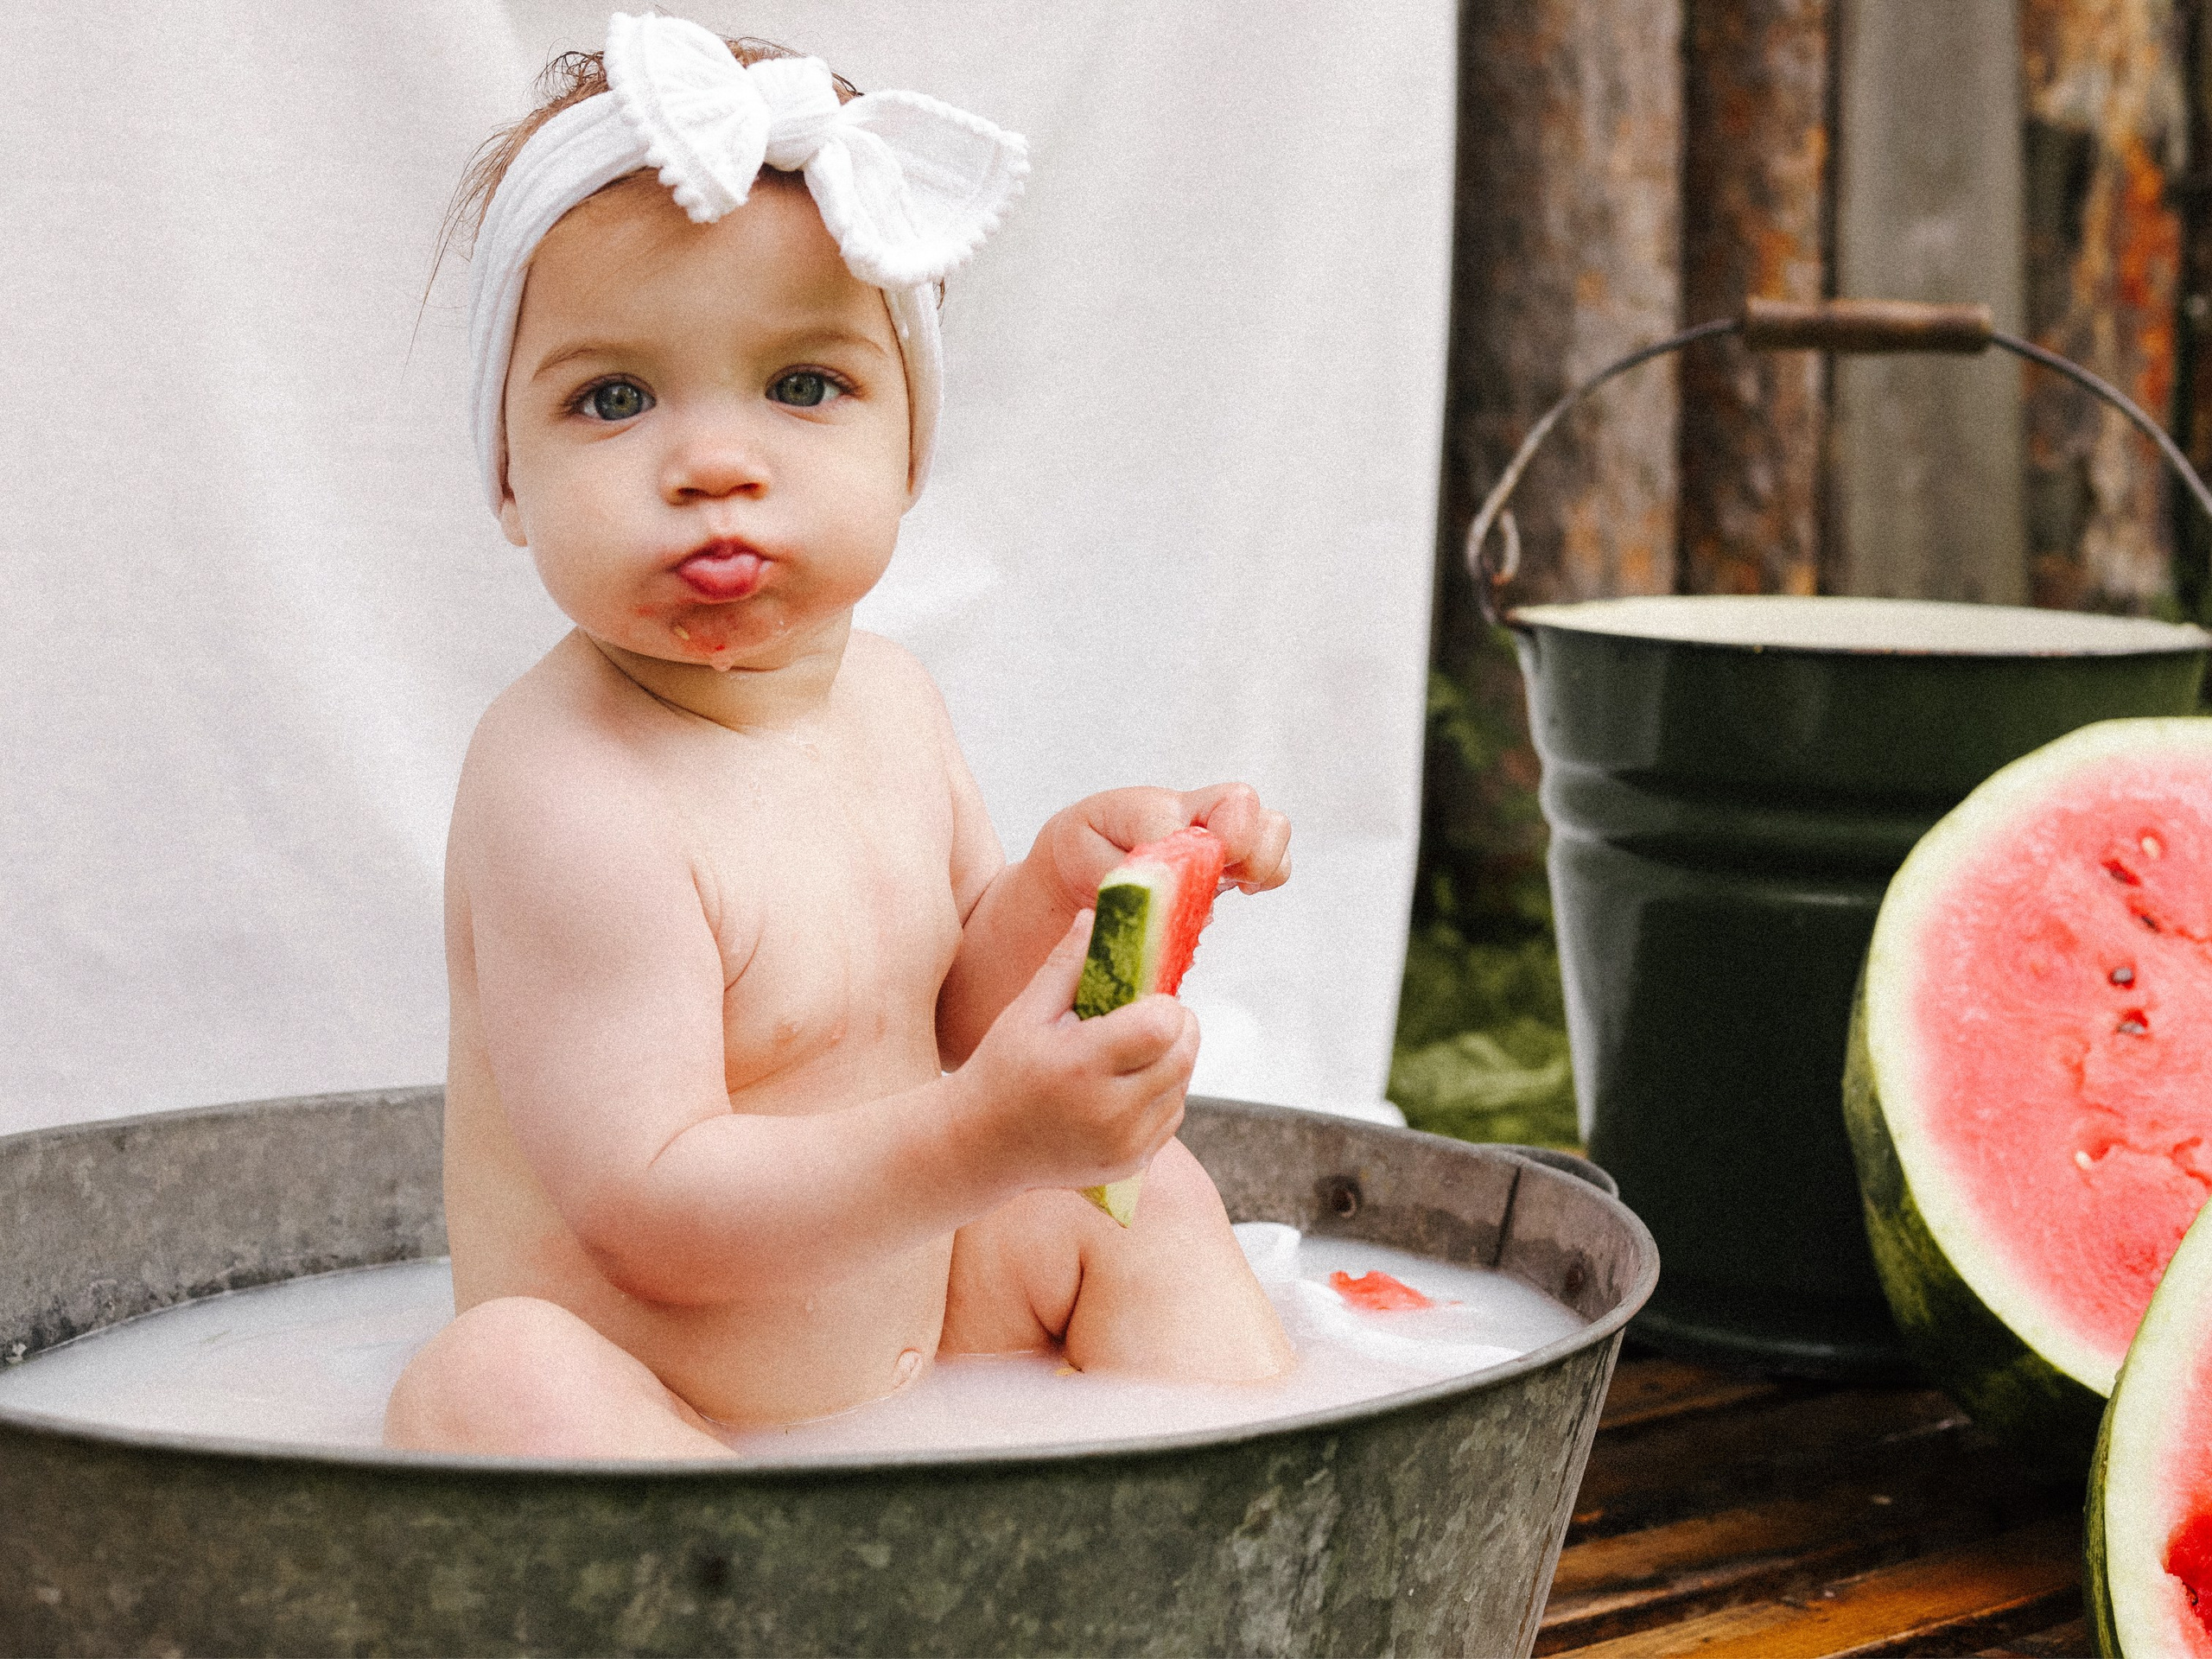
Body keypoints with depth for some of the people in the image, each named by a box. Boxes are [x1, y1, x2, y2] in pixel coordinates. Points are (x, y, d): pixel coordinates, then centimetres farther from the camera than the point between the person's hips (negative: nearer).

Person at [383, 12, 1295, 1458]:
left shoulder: (884, 696, 0)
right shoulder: (565, 792, -26)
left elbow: (948, 1012, 12)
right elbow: (647, 1212, -29)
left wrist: (1061, 881, -9)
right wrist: (983, 1137, -39)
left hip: (906, 1334, 8)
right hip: (644, 1425, -8)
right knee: (491, 1379, -36)